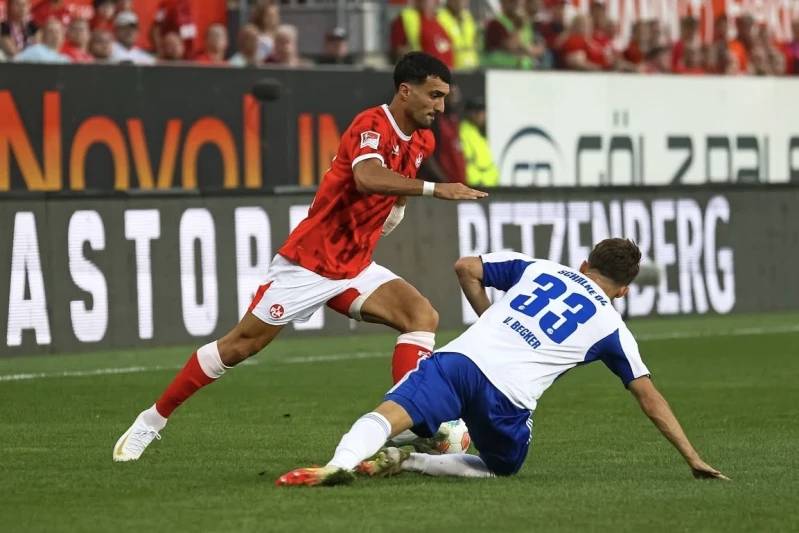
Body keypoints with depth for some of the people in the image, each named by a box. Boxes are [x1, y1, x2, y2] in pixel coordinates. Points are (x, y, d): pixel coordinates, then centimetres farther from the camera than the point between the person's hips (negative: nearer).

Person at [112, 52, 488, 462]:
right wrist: (433, 189, -45)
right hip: (308, 262, -7)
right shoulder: (372, 125, -19)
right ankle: (152, 420, 14)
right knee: (241, 344, 0)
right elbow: (367, 178, -42)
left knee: (423, 316, -15)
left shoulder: (421, 142, 5)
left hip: (355, 269, 7)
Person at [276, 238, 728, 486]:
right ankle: (406, 463, 2)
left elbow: (466, 268, 22)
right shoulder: (611, 327, 22)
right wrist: (694, 459, 30)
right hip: (508, 398, -1)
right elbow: (651, 399, 23)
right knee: (503, 468, 23)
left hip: (462, 357, 1)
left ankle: (341, 463, -49)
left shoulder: (537, 269, 26)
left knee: (392, 413, -17)